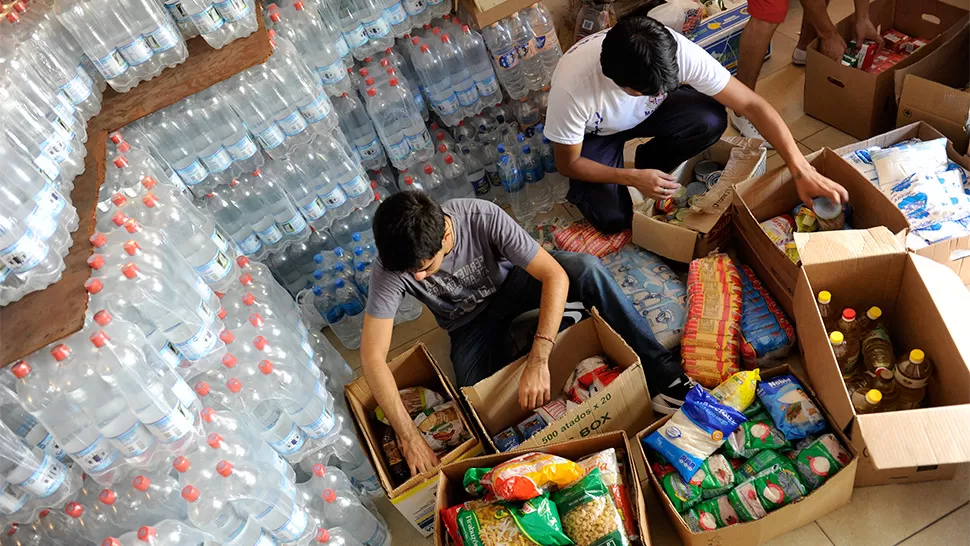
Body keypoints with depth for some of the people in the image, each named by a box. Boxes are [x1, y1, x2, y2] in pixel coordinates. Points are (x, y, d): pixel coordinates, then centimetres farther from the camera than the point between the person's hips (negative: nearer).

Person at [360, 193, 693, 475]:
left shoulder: (484, 218, -34)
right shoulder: (392, 265, -30)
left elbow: (556, 275, -36)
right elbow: (372, 355, -29)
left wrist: (538, 361, -45)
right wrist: (409, 437, -34)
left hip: (509, 283, -1)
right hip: (469, 322, 1)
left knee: (587, 268, -29)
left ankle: (661, 372, -19)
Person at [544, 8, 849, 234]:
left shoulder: (678, 51, -34)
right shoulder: (572, 86, -40)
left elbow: (751, 104, -28)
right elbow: (567, 163, -23)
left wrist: (802, 171, -35)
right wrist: (633, 178, -32)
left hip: (647, 112, 3)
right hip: (594, 132, -2)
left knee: (711, 120, -26)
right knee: (612, 218, -21)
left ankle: (649, 164, 3)